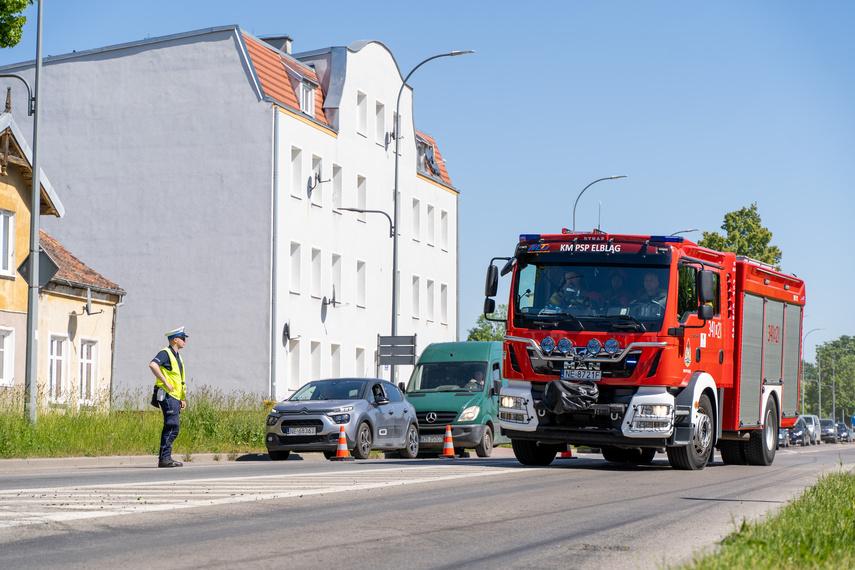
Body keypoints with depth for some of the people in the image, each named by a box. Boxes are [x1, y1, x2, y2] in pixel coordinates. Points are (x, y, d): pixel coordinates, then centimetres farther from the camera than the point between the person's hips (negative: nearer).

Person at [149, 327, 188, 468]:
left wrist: (182, 399, 22)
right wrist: (166, 383, -25)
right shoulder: (165, 353, -7)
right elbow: (153, 365, -26)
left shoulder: (177, 357, 23)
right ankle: (164, 458, -16)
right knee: (172, 427, -15)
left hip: (175, 397, 10)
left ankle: (164, 458, 10)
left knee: (170, 428, 8)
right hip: (167, 395, -10)